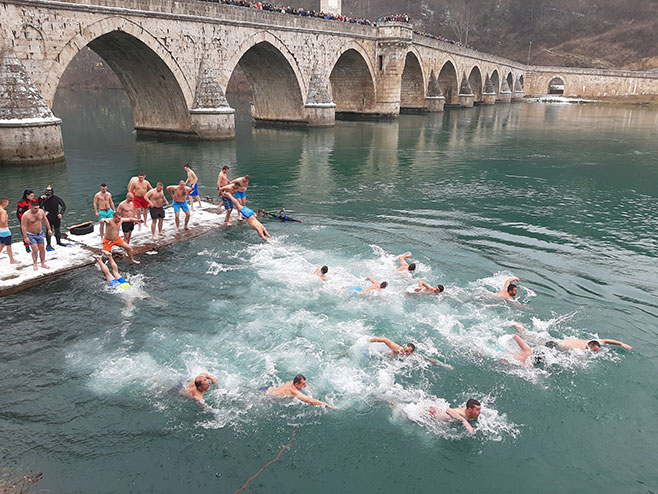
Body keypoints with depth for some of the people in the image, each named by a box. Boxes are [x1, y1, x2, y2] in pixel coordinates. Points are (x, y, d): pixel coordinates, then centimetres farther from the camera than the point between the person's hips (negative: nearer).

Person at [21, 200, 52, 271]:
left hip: (40, 234, 5)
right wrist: (25, 237, -24)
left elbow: (45, 220, 10)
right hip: (31, 235, -5)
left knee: (42, 249, 7)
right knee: (35, 250, -11)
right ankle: (35, 264, 7)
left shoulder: (41, 212, -6)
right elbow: (23, 226, -21)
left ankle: (43, 263, 21)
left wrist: (49, 229, 10)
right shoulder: (26, 215, -22)